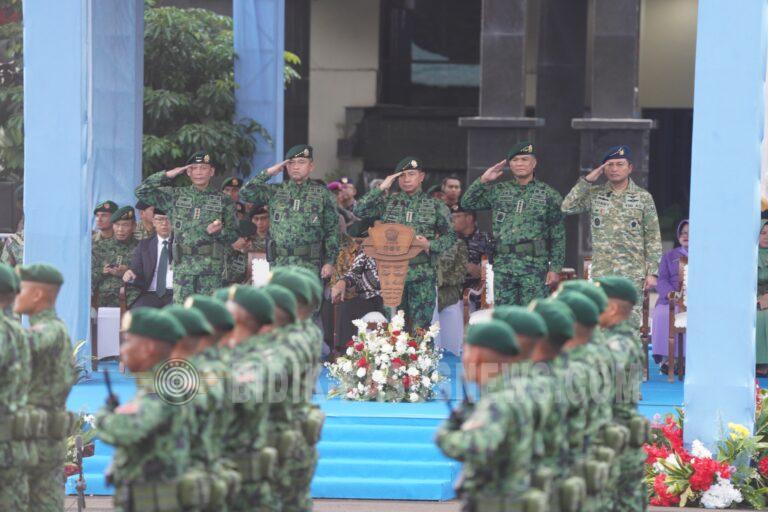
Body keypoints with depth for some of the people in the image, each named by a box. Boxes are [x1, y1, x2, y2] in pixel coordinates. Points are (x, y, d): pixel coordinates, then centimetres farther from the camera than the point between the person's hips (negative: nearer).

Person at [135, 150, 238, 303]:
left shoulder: (223, 201, 6)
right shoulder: (176, 195, 8)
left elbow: (233, 235, 8)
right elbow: (141, 192, 4)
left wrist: (218, 232, -13)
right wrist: (167, 175, -3)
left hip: (212, 267, -1)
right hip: (183, 267, 1)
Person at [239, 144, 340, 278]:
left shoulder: (322, 194, 5)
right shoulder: (275, 192, 9)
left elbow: (332, 231, 3)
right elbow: (245, 193, -1)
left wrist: (329, 262, -4)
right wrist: (268, 173, -3)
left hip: (310, 265, -2)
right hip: (279, 264, 2)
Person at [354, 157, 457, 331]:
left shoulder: (434, 206, 6)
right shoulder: (388, 203, 9)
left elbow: (450, 236, 9)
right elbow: (359, 211, -2)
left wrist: (430, 245, -9)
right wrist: (381, 188, -5)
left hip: (423, 275, -2)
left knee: (420, 327, -5)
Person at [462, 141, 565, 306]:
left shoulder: (548, 194, 4)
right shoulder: (498, 191, 12)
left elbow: (558, 236, 2)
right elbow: (467, 203, 12)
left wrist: (555, 268, -4)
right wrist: (483, 180, 2)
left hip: (534, 267, -3)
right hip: (502, 266, 3)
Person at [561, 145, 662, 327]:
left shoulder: (643, 197, 4)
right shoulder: (595, 194, 7)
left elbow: (653, 238, 3)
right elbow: (567, 207, -6)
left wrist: (652, 272, -4)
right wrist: (587, 180, -7)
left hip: (632, 273, -1)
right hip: (601, 272, 1)